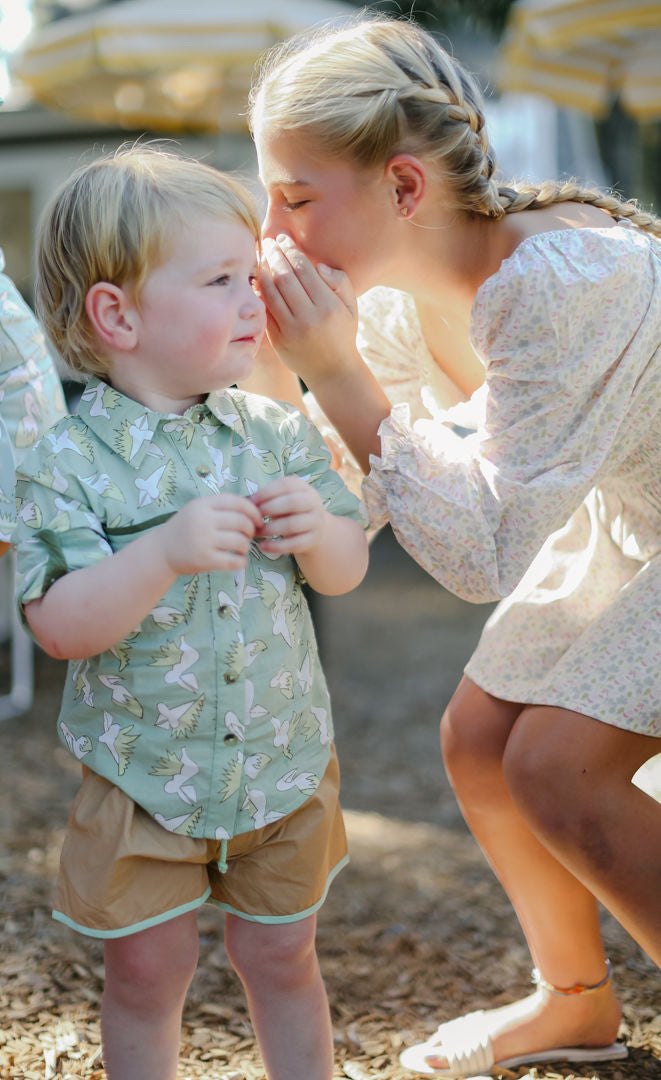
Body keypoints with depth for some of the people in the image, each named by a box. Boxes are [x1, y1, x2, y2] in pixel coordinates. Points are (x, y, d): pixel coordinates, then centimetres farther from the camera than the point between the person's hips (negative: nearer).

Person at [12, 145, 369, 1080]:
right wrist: (167, 553, -36)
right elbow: (60, 626, -22)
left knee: (281, 960, 18)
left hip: (284, 763, 3)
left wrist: (317, 532, -19)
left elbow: (347, 570, 4)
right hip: (142, 780, -3)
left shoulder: (279, 433, -3)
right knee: (148, 975, 12)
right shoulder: (68, 464, -15)